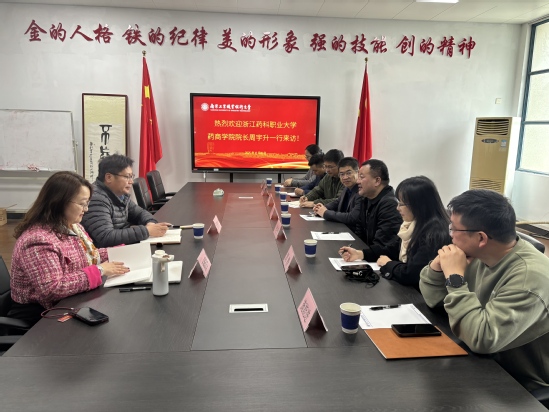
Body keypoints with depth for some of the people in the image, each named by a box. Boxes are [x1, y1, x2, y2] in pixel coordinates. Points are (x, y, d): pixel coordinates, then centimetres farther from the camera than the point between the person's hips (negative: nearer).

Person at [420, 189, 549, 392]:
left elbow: (482, 340, -34)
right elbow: (433, 299, 4)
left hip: (522, 387, -6)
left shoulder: (529, 276, -29)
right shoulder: (478, 255, -6)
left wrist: (455, 278, -30)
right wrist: (437, 266, -15)